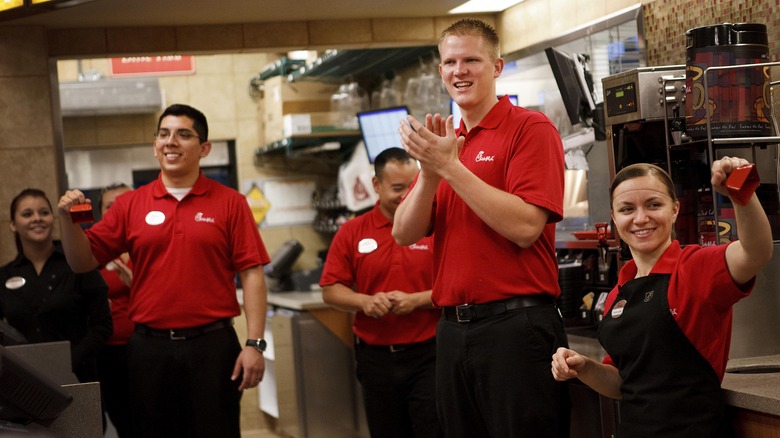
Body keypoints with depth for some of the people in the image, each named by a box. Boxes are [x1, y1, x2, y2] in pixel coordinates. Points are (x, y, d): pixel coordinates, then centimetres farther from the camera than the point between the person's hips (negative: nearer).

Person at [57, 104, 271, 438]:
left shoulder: (229, 202, 2)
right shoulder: (130, 204, 7)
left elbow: (251, 274, -3)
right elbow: (84, 261, 7)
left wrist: (254, 343, -10)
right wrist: (68, 220, -11)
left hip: (213, 344, -2)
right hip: (149, 347, 2)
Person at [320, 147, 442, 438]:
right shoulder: (352, 232, 4)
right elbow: (330, 291, 4)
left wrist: (416, 300, -17)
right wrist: (366, 301, -12)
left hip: (427, 355, -2)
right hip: (376, 357, 3)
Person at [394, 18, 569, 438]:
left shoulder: (531, 128, -5)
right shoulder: (444, 143, 15)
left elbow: (525, 226, -18)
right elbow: (404, 234, 6)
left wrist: (450, 166, -17)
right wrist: (429, 171, -11)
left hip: (515, 325, -7)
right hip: (453, 328, 7)